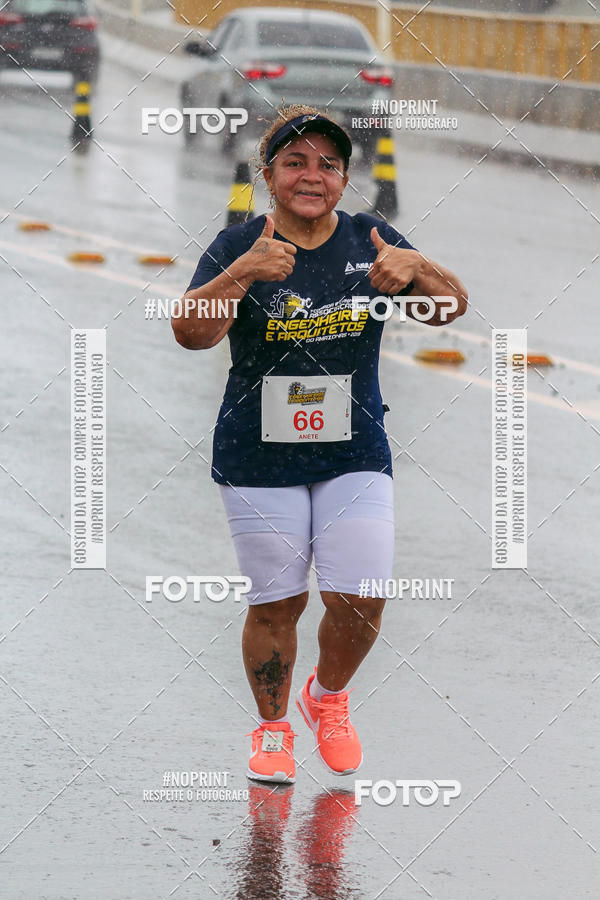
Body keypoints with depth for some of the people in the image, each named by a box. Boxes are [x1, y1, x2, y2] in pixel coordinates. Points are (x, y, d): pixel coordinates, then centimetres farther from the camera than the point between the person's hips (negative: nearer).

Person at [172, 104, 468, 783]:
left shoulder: (371, 242, 2)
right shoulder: (238, 247, -5)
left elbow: (450, 308, -5)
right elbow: (190, 332, -18)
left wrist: (415, 269, -27)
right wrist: (242, 274, -36)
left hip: (355, 456, 2)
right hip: (259, 460, -2)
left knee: (359, 600, -5)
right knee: (275, 603, 3)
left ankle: (327, 697, 25)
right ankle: (272, 728, 24)